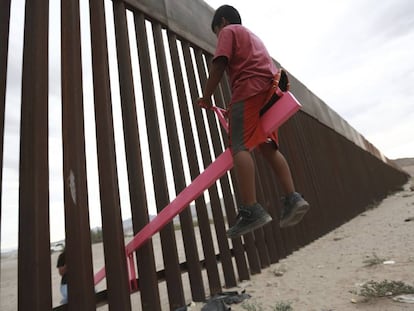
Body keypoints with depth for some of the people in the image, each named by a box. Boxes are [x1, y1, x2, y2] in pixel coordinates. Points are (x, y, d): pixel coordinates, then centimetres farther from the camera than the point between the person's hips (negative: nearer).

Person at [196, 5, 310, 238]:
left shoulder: (228, 31, 14)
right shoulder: (253, 36, 38)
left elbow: (219, 65, -4)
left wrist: (206, 96, 3)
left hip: (250, 87, -9)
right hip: (269, 89, 9)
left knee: (240, 146, -18)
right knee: (268, 147, 5)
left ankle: (252, 210, -28)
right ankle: (293, 199, -5)